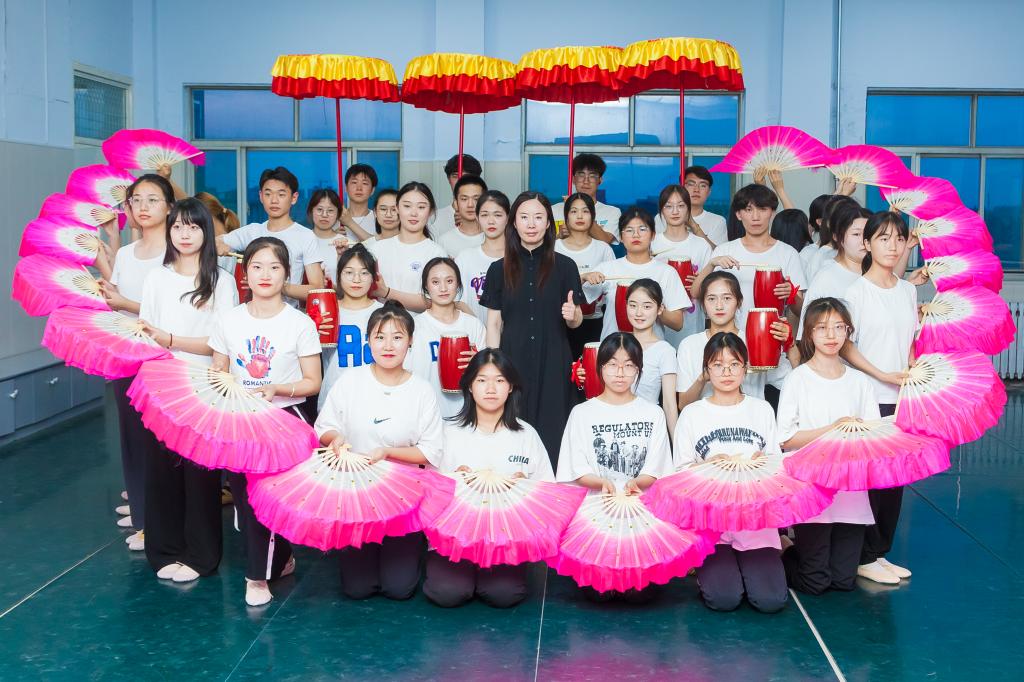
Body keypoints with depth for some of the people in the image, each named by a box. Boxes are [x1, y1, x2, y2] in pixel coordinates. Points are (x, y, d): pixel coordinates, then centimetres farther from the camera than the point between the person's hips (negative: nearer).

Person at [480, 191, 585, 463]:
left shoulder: (565, 266, 4)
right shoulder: (500, 269, 6)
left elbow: (575, 322, 8)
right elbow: (494, 324, 6)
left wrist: (572, 315, -15)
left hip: (553, 363, -1)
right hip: (513, 361, 1)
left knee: (551, 434, -1)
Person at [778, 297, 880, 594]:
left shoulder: (859, 381, 9)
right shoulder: (798, 380, -3)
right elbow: (785, 439, -9)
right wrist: (831, 429, -17)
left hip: (851, 489, 4)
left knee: (844, 580, 6)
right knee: (813, 582, -2)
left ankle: (804, 551, 33)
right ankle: (778, 559, 27)